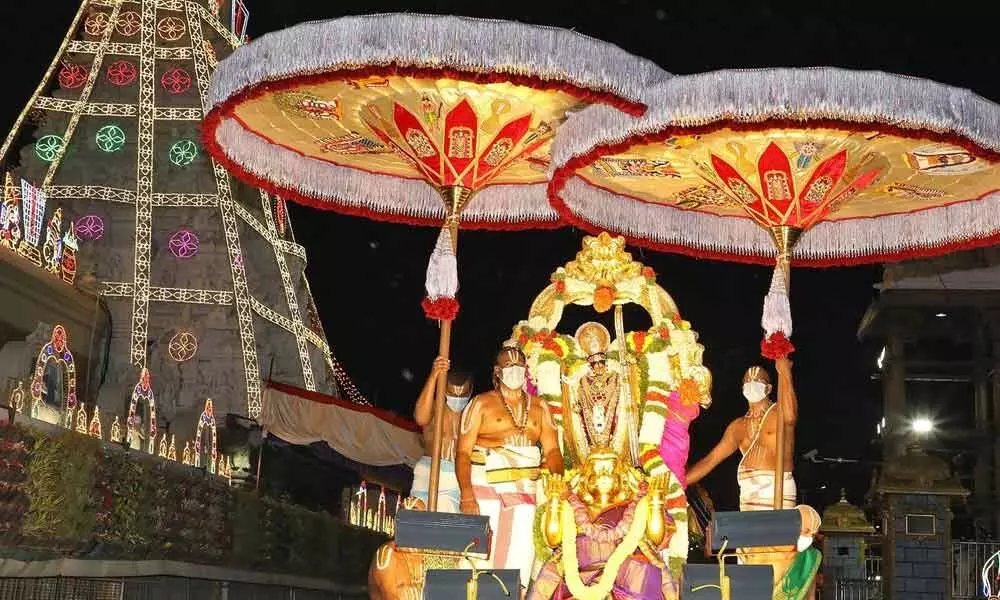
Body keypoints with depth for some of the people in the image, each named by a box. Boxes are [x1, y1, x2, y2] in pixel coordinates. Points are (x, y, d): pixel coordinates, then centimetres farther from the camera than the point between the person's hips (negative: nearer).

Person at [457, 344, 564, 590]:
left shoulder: (539, 408, 15)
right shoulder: (481, 404, 4)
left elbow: (552, 450, 7)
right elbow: (463, 452, -3)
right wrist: (467, 496, -15)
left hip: (524, 490, 3)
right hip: (485, 489, -3)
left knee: (521, 553, -3)